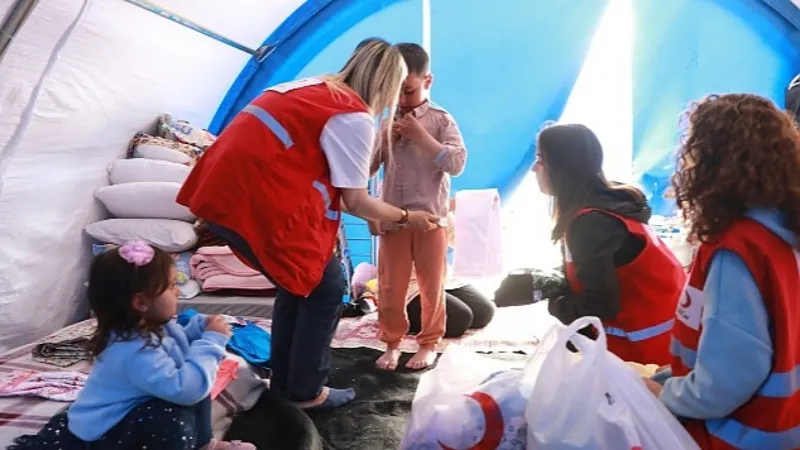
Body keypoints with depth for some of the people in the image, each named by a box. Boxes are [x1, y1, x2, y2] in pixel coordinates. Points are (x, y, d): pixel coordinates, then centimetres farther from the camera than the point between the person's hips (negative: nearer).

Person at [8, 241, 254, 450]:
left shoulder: (153, 326, -5)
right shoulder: (135, 351, -34)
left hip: (126, 412, 10)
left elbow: (179, 345, 17)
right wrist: (211, 341, -33)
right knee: (174, 417, -35)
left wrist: (201, 328, -4)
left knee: (194, 379, 5)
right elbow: (186, 389, -42)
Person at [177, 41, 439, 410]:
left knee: (299, 282, 22)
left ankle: (284, 385, 32)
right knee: (325, 288, 8)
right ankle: (306, 392, 20)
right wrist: (406, 217, 13)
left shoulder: (316, 89, 19)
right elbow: (355, 201, -3)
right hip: (258, 201, -9)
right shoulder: (355, 117, -8)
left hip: (225, 190, 9)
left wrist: (375, 217, 29)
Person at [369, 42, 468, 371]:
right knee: (390, 286, 7)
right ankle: (392, 343, 24)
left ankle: (429, 343, 24)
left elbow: (456, 164, -13)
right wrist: (384, 140, -6)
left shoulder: (441, 120, -2)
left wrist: (421, 136, -16)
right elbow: (368, 168, 9)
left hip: (430, 217, -2)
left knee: (431, 284, 9)